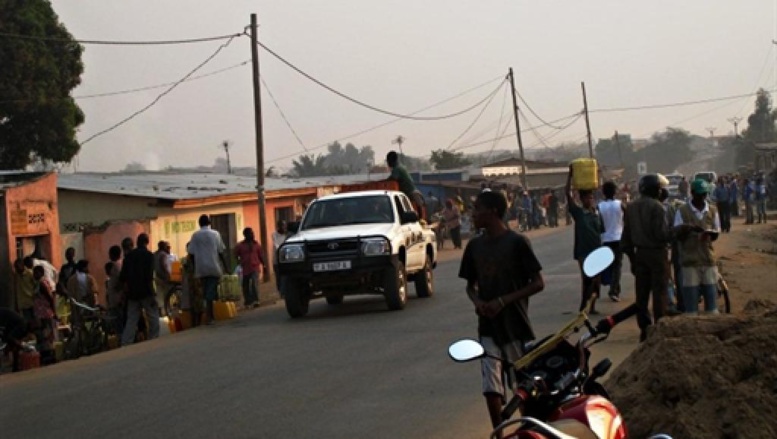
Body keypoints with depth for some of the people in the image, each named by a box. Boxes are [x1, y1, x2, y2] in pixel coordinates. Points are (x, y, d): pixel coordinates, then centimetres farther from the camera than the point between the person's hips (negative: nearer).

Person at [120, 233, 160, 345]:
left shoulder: (129, 256, 10)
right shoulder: (148, 255, -5)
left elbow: (122, 276, 9)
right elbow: (149, 276, -14)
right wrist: (152, 293, -13)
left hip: (132, 293, 5)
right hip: (146, 292, -5)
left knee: (131, 320, 5)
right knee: (153, 318, 4)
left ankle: (125, 345, -2)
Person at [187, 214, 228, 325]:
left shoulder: (195, 236, 3)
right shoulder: (215, 234, 0)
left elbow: (191, 253, 2)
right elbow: (220, 252, 0)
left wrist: (195, 266, 13)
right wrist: (225, 265, 7)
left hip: (201, 269, 2)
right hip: (213, 267, -2)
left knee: (206, 293, 14)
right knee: (210, 294, -3)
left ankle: (211, 316, 18)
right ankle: (209, 317, -12)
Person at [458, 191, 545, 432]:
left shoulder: (517, 243, -10)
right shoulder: (474, 246, 7)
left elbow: (538, 283, -9)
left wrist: (503, 301, -17)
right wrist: (477, 301, -6)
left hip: (515, 325, -4)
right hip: (487, 326, 4)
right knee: (491, 387, -2)